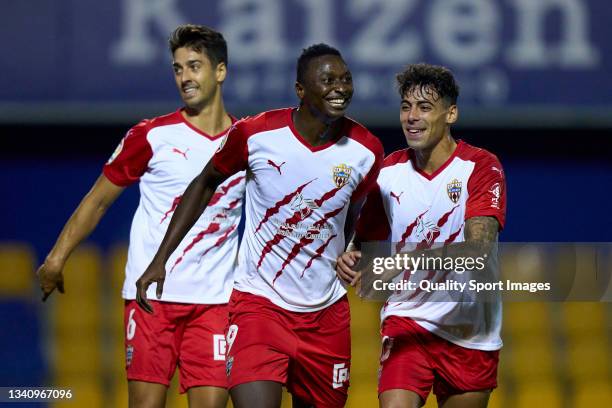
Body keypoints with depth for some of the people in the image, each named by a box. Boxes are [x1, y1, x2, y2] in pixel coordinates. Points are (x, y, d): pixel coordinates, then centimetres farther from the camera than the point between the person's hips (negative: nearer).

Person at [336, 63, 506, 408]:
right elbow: (368, 240, 14)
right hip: (406, 319, 1)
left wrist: (409, 259, -35)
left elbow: (479, 246, -23)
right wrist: (352, 261, -11)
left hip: (471, 331, -1)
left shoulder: (481, 166, -9)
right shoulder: (390, 171, 3)